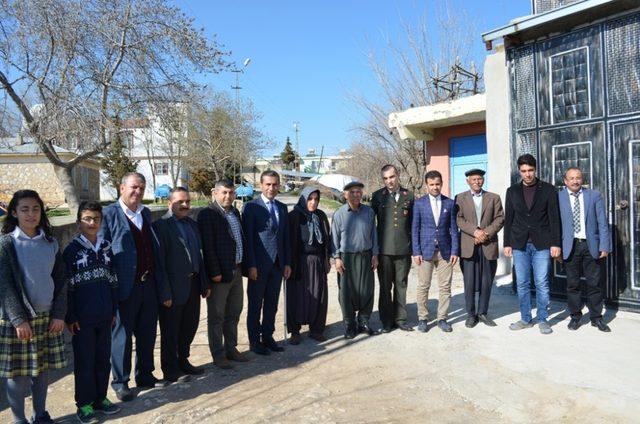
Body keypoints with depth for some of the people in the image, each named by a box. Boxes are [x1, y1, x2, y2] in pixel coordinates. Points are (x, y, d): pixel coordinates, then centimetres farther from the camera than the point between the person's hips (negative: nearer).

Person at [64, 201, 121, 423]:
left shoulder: (105, 247, 6)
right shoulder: (72, 250, -6)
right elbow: (66, 287, -6)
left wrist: (114, 310, 10)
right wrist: (70, 317, -8)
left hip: (104, 316, 4)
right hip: (82, 318, -4)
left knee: (103, 359, 12)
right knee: (85, 362, 6)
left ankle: (100, 398, 26)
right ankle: (84, 404, 19)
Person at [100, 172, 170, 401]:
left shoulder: (145, 213, 10)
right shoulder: (109, 214, -8)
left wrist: (162, 286, 10)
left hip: (149, 283, 6)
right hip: (125, 286, -6)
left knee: (147, 333, 16)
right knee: (122, 334, 9)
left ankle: (145, 375, 33)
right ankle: (120, 382, 25)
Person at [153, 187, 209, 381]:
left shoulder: (192, 224, 13)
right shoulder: (160, 225, -10)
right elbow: (159, 260, -14)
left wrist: (205, 283, 14)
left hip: (193, 284, 7)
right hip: (174, 287, -7)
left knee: (190, 326, 18)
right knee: (171, 331, 8)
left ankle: (183, 361, 36)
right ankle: (170, 371, 22)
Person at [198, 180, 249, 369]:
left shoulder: (235, 212, 12)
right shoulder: (207, 214, -12)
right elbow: (208, 246, -17)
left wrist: (242, 266, 11)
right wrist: (215, 273, -19)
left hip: (236, 271, 8)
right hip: (219, 274, -8)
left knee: (233, 314, 18)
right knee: (216, 317, 6)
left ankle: (231, 349, 33)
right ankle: (218, 355, 18)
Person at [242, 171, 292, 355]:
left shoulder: (282, 208, 11)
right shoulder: (251, 207, -6)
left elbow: (286, 237, 12)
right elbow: (248, 238, -10)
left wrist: (287, 263, 8)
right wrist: (251, 265, -14)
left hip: (278, 264, 5)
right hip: (259, 264, -5)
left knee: (272, 304, 13)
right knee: (255, 305, 7)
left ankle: (267, 337, 26)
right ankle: (254, 341, 19)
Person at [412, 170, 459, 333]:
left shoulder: (450, 203, 5)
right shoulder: (419, 203, 1)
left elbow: (453, 228, 5)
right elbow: (415, 229, 1)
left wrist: (455, 251, -1)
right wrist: (416, 252, -5)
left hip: (445, 251, 2)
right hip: (426, 250, -1)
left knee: (445, 287, 5)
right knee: (423, 287, 3)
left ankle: (442, 319, 17)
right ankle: (422, 318, 15)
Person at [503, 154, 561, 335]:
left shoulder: (548, 189, 2)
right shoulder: (512, 191, 8)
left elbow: (554, 218, 0)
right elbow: (508, 219, 9)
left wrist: (555, 243, -6)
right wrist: (507, 243, 5)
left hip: (542, 244, -2)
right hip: (519, 244, 2)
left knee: (542, 284, 1)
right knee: (522, 284, 7)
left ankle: (543, 320, 14)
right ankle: (525, 319, 18)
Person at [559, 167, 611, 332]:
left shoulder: (594, 196, 5)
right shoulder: (558, 198, 1)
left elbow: (602, 223, 3)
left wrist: (604, 246, -3)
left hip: (591, 246, 1)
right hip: (570, 246, -1)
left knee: (594, 284, 7)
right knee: (572, 284, 6)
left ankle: (596, 318, 20)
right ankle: (575, 316, 20)